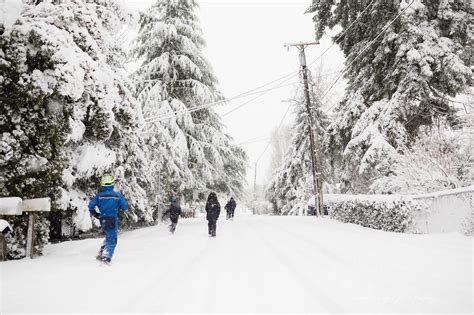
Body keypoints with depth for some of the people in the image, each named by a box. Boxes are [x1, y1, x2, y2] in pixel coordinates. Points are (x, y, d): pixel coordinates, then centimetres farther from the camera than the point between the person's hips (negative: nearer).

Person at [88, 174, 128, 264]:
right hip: (113, 220, -4)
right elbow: (125, 207, -4)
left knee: (108, 237, 26)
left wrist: (95, 215, 12)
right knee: (112, 240, 2)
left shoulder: (99, 195, 0)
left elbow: (91, 206, -4)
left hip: (103, 220, 4)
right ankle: (106, 257, -15)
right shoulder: (118, 195, -6)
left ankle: (101, 254, 20)